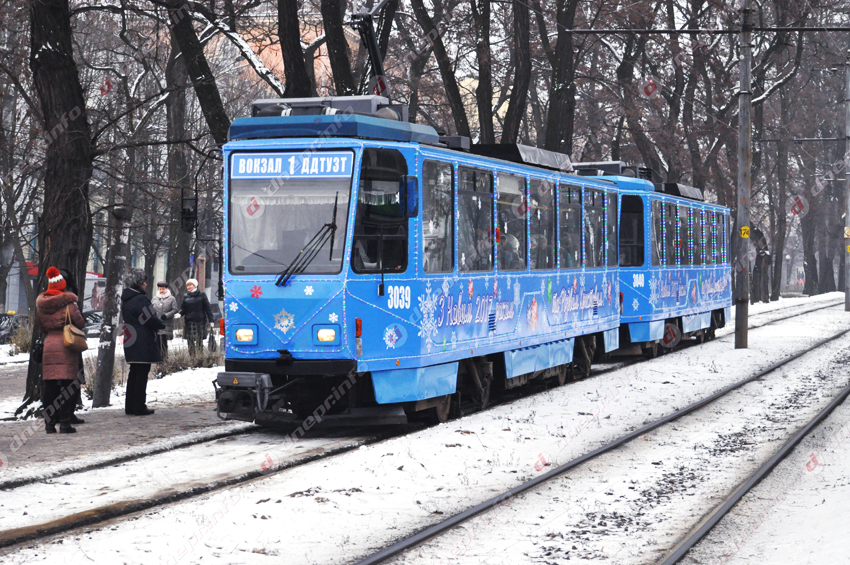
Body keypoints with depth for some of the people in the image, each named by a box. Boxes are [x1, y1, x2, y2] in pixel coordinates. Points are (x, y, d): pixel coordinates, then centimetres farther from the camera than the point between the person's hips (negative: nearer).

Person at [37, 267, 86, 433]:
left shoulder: (40, 304, 6)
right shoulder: (68, 303, -8)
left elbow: (40, 326, 13)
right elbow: (80, 323, -4)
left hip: (48, 345, 4)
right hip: (66, 345, -4)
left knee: (49, 386, 7)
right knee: (66, 385, -1)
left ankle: (49, 423, 8)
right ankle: (65, 423, -4)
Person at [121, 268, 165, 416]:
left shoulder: (126, 299, 13)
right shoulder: (139, 299, -18)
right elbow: (151, 320, -18)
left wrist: (158, 324, 14)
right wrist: (162, 325, 3)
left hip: (130, 342, 9)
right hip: (143, 345, -9)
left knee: (134, 373, 14)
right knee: (142, 374, -4)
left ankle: (130, 407, 17)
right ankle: (139, 408, -2)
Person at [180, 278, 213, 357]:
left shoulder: (201, 295, 4)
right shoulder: (185, 297, 12)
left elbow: (207, 308, 4)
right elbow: (183, 309, 14)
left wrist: (210, 320, 0)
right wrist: (179, 314, -9)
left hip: (200, 321, -2)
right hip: (189, 322, 2)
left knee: (199, 341, -1)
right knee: (190, 342, -1)